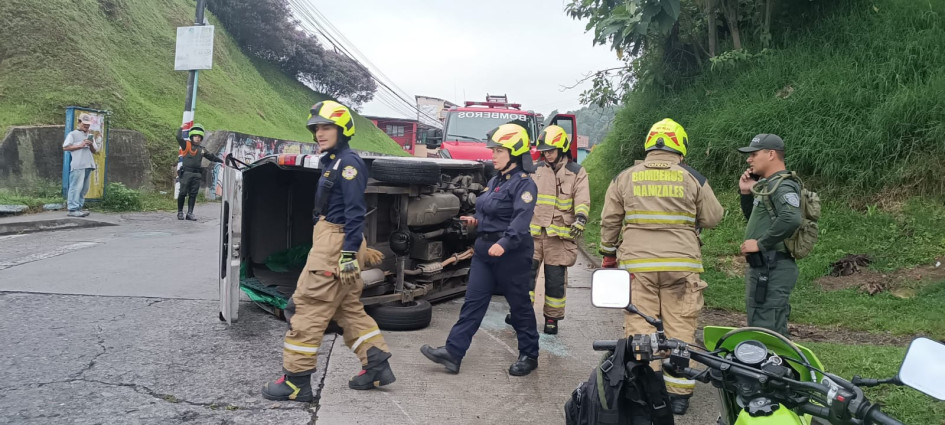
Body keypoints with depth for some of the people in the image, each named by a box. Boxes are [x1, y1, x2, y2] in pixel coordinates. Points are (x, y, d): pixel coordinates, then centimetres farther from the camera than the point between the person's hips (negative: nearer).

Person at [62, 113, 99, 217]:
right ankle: (72, 209, -10)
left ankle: (78, 207, 13)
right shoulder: (73, 134, 5)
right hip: (78, 165, -6)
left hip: (88, 165, 6)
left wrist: (91, 145, 0)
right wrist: (80, 146, -9)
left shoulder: (90, 136, 23)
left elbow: (95, 151, 20)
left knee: (84, 188, 7)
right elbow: (65, 147, -2)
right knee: (76, 187, -10)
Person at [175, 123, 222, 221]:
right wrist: (181, 128, -3)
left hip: (197, 174, 5)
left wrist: (222, 161, 26)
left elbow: (211, 157, 26)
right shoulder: (186, 145, 4)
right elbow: (179, 138, -11)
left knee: (193, 194, 4)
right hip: (186, 172, -4)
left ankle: (190, 213, 7)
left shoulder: (202, 149, 19)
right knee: (183, 193, -2)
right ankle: (180, 212, 8)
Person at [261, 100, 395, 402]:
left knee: (306, 309, -5)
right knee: (349, 308, 15)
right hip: (330, 239, 10)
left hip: (336, 244, -10)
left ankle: (296, 381, 3)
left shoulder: (348, 163, -14)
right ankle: (377, 366, 19)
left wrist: (349, 254, -24)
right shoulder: (332, 162, 16)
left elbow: (355, 212, -20)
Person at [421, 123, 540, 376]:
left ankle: (529, 355, 20)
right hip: (485, 250, 8)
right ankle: (453, 352, 4)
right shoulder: (495, 182, 14)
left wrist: (504, 243, -40)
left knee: (519, 305, 5)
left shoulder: (523, 184, -13)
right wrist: (477, 222, 6)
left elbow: (521, 220, -27)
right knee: (473, 301, 4)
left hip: (511, 253, -8)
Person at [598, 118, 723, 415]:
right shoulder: (693, 179, 2)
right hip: (681, 265, 0)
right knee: (680, 329, 6)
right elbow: (712, 218, 7)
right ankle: (678, 394, 10)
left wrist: (608, 254, 20)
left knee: (639, 328, 5)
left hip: (637, 265, 1)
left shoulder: (625, 178, 6)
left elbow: (610, 221, 9)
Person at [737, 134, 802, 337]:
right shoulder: (768, 184, 18)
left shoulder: (783, 186, -13)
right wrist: (746, 193, 16)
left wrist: (760, 243, -22)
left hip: (773, 270, -11)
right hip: (762, 268, 11)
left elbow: (791, 219, -31)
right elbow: (754, 218, 31)